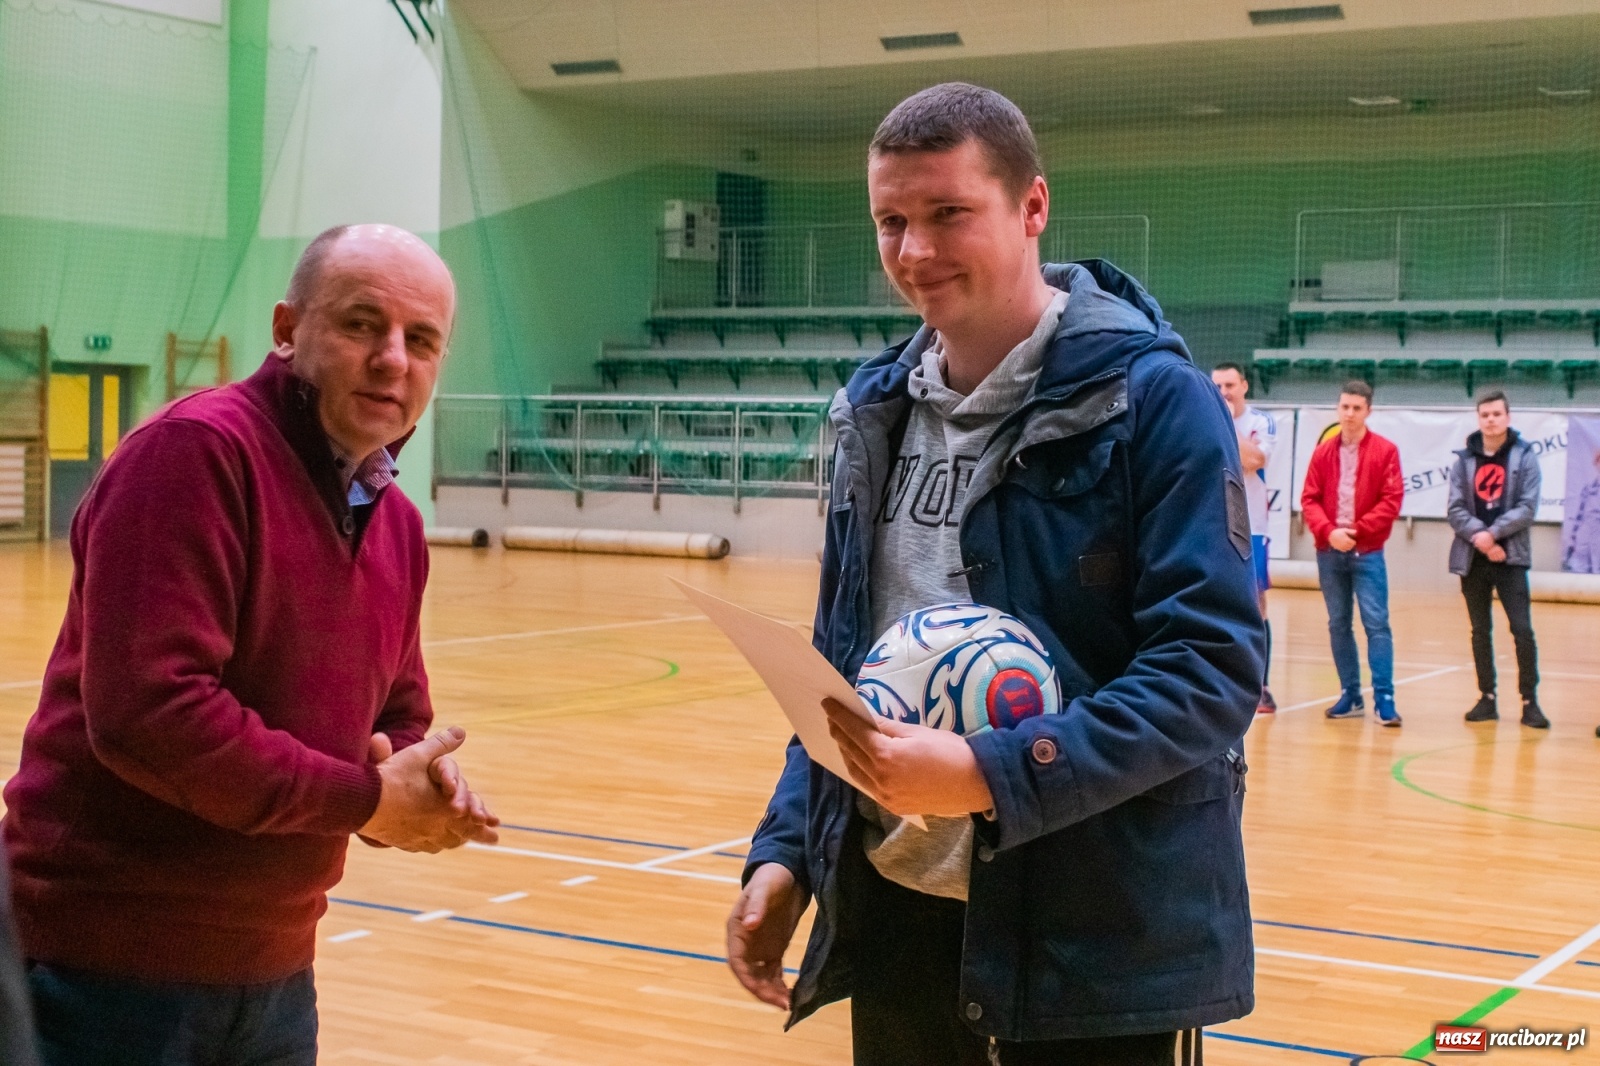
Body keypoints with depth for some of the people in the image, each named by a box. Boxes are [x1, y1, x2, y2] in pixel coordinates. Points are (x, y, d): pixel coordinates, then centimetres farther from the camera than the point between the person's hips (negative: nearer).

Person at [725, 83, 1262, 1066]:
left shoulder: (1153, 397, -12)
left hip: (1097, 934, -5)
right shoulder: (880, 409, 8)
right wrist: (787, 846, 5)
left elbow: (1215, 669, -17)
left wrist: (991, 777, -25)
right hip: (891, 909, 6)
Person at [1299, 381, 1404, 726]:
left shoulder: (1385, 450, -1)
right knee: (1338, 625, 8)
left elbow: (1392, 500, -6)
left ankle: (1384, 698, -5)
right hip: (1329, 551, 3)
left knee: (1376, 623, -7)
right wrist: (1328, 531, -13)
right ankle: (1350, 695, 15)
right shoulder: (1323, 452, 8)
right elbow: (1309, 499, 4)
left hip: (1367, 552, -3)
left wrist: (1357, 531, -14)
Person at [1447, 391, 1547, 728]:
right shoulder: (1464, 460, 6)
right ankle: (1487, 699, 16)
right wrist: (1478, 536, -16)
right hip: (1472, 559, 2)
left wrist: (1493, 533, -16)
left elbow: (1527, 507, -7)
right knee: (1481, 632, 8)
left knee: (1522, 630, -9)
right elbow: (1455, 510, 0)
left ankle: (1530, 701, -2)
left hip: (1510, 557, -2)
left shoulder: (1524, 456, 1)